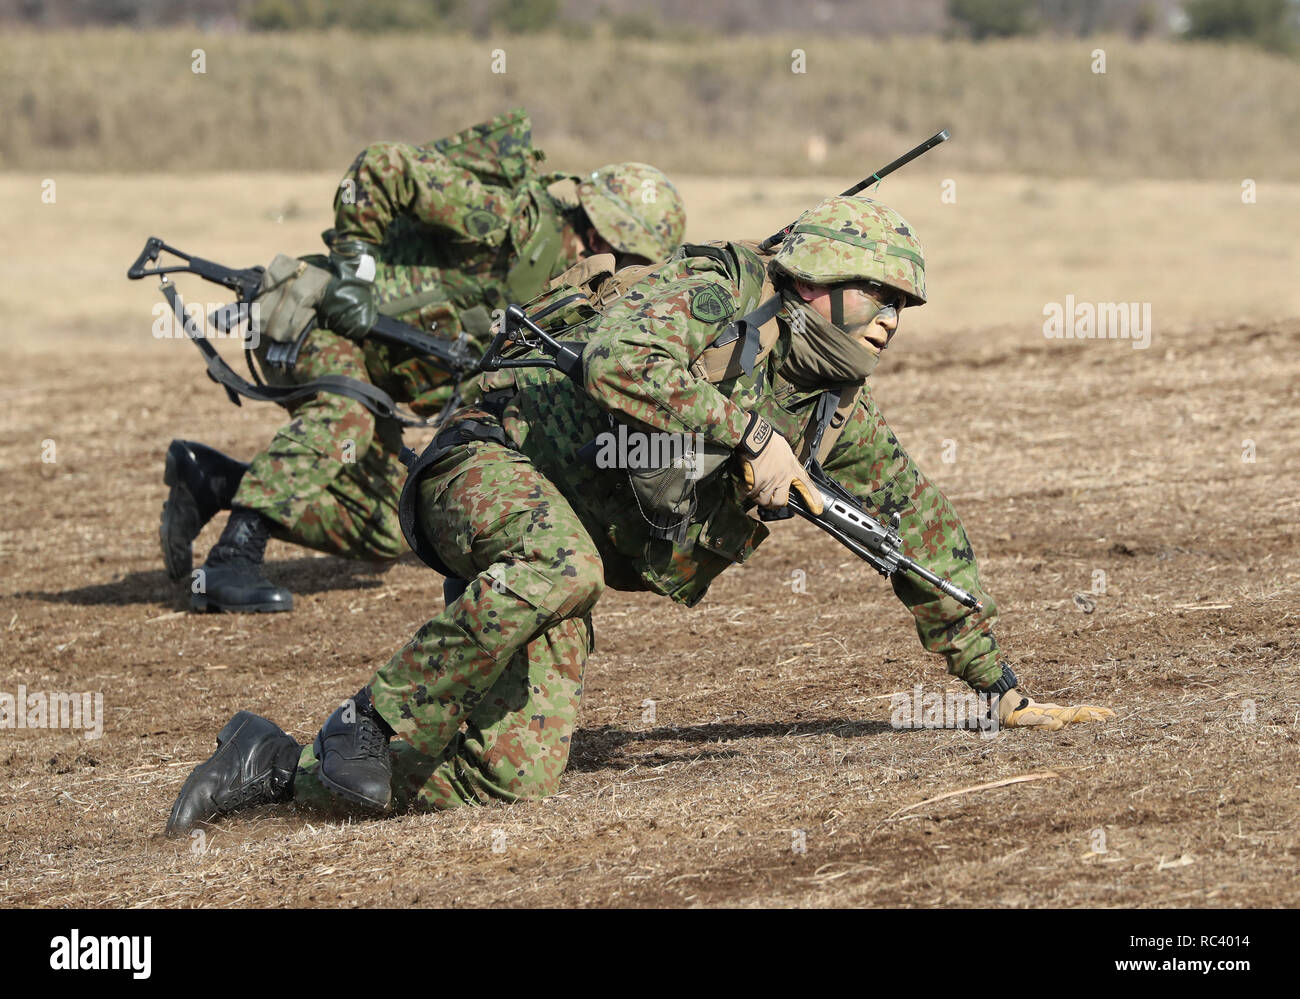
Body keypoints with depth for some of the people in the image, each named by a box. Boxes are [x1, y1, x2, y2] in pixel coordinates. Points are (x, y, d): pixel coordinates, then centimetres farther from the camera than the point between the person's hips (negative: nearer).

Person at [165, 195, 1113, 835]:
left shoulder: (842, 411, 12)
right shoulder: (717, 291, -9)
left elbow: (922, 527, 20)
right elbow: (617, 361, -28)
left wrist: (998, 681, 20)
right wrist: (749, 431, -24)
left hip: (564, 561, 7)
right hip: (496, 469, -7)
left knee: (517, 780, -13)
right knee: (561, 564, -44)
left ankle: (280, 768, -1)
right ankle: (372, 725, -29)